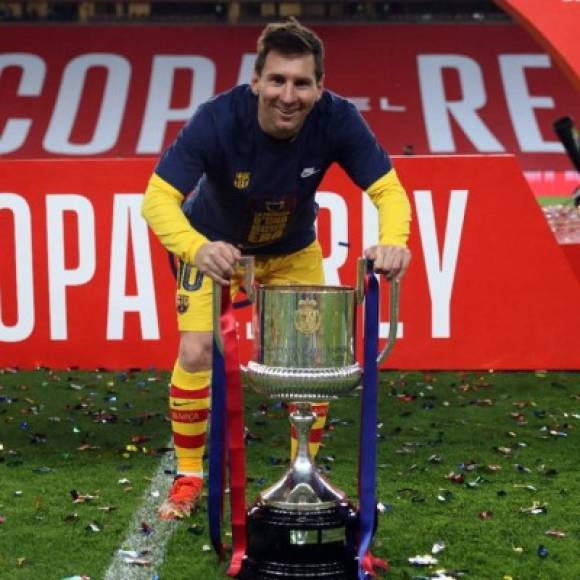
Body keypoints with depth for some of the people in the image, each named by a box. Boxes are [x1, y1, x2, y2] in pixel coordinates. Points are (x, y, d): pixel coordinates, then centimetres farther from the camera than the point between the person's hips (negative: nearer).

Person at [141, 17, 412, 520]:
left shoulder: (337, 119, -30)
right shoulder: (218, 120, -36)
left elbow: (387, 188, -29)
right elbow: (159, 197, -42)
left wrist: (393, 240, -52)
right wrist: (197, 249, -63)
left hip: (294, 252, 2)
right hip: (216, 249, -2)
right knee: (196, 353, -12)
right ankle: (190, 477, 8)